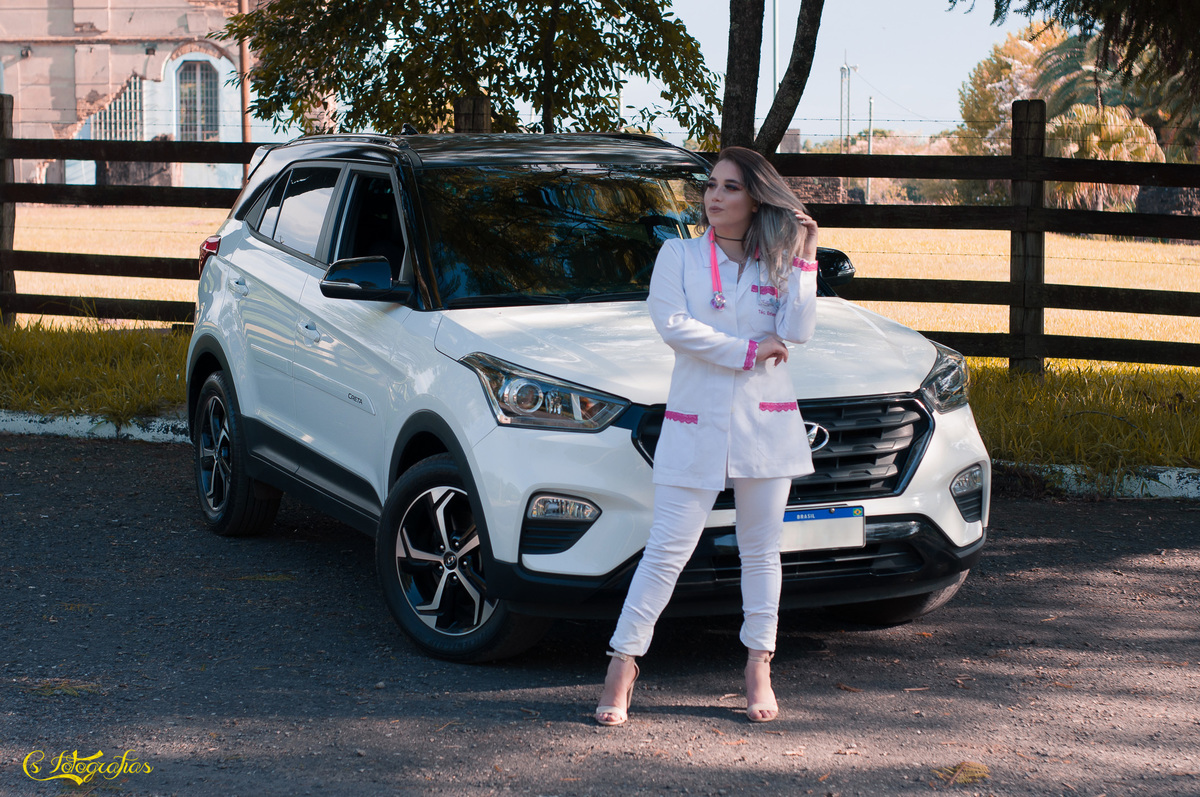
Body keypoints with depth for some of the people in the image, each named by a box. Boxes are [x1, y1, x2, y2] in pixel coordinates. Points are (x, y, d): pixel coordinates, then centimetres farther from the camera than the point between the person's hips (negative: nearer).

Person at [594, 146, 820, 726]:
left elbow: (797, 331, -4)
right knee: (667, 550, -5)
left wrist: (803, 259, -5)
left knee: (761, 551, 9)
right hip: (696, 423, -2)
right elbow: (673, 325, -9)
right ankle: (623, 664, 1)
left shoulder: (778, 262, 10)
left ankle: (759, 667, 18)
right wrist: (747, 351, -10)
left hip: (766, 424, 2)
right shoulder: (680, 255, 6)